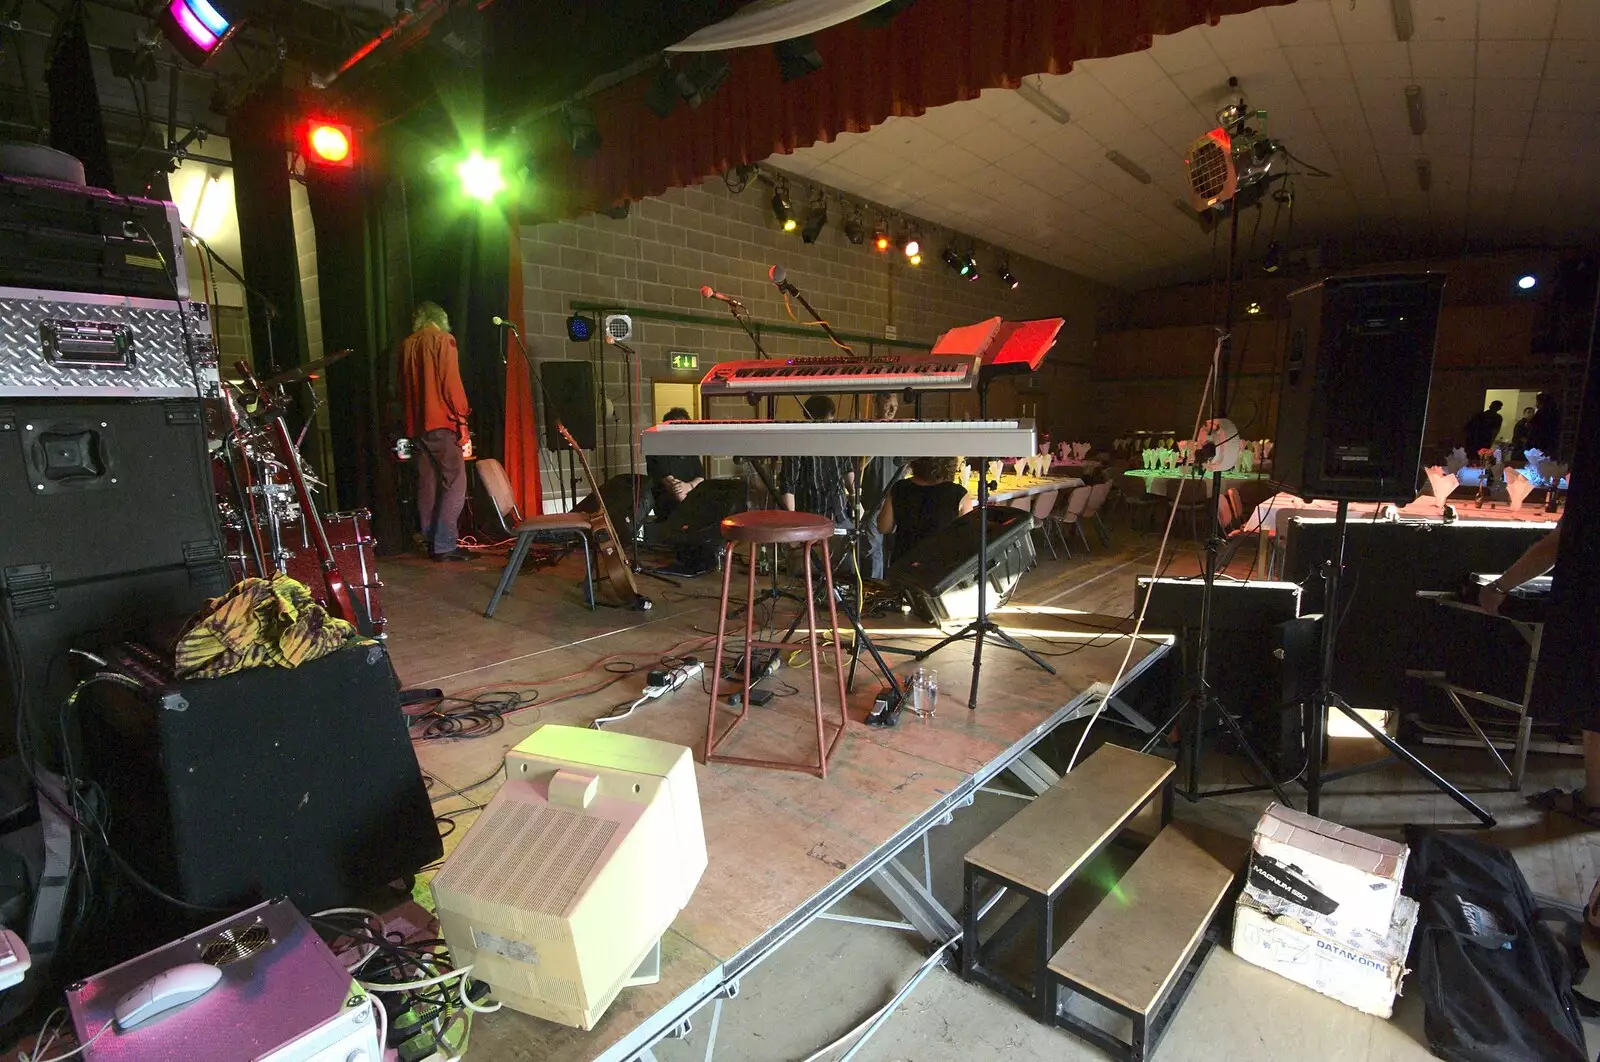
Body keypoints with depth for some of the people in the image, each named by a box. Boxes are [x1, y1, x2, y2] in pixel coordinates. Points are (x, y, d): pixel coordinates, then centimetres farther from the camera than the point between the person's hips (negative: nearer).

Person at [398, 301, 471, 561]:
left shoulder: (407, 345, 17)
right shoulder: (442, 339, -2)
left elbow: (404, 389, 20)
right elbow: (452, 384, -11)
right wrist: (463, 427, -11)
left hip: (416, 425, 7)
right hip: (442, 423, -7)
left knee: (427, 485, 10)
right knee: (454, 484, -7)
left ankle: (431, 542, 13)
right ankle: (444, 546, -13)